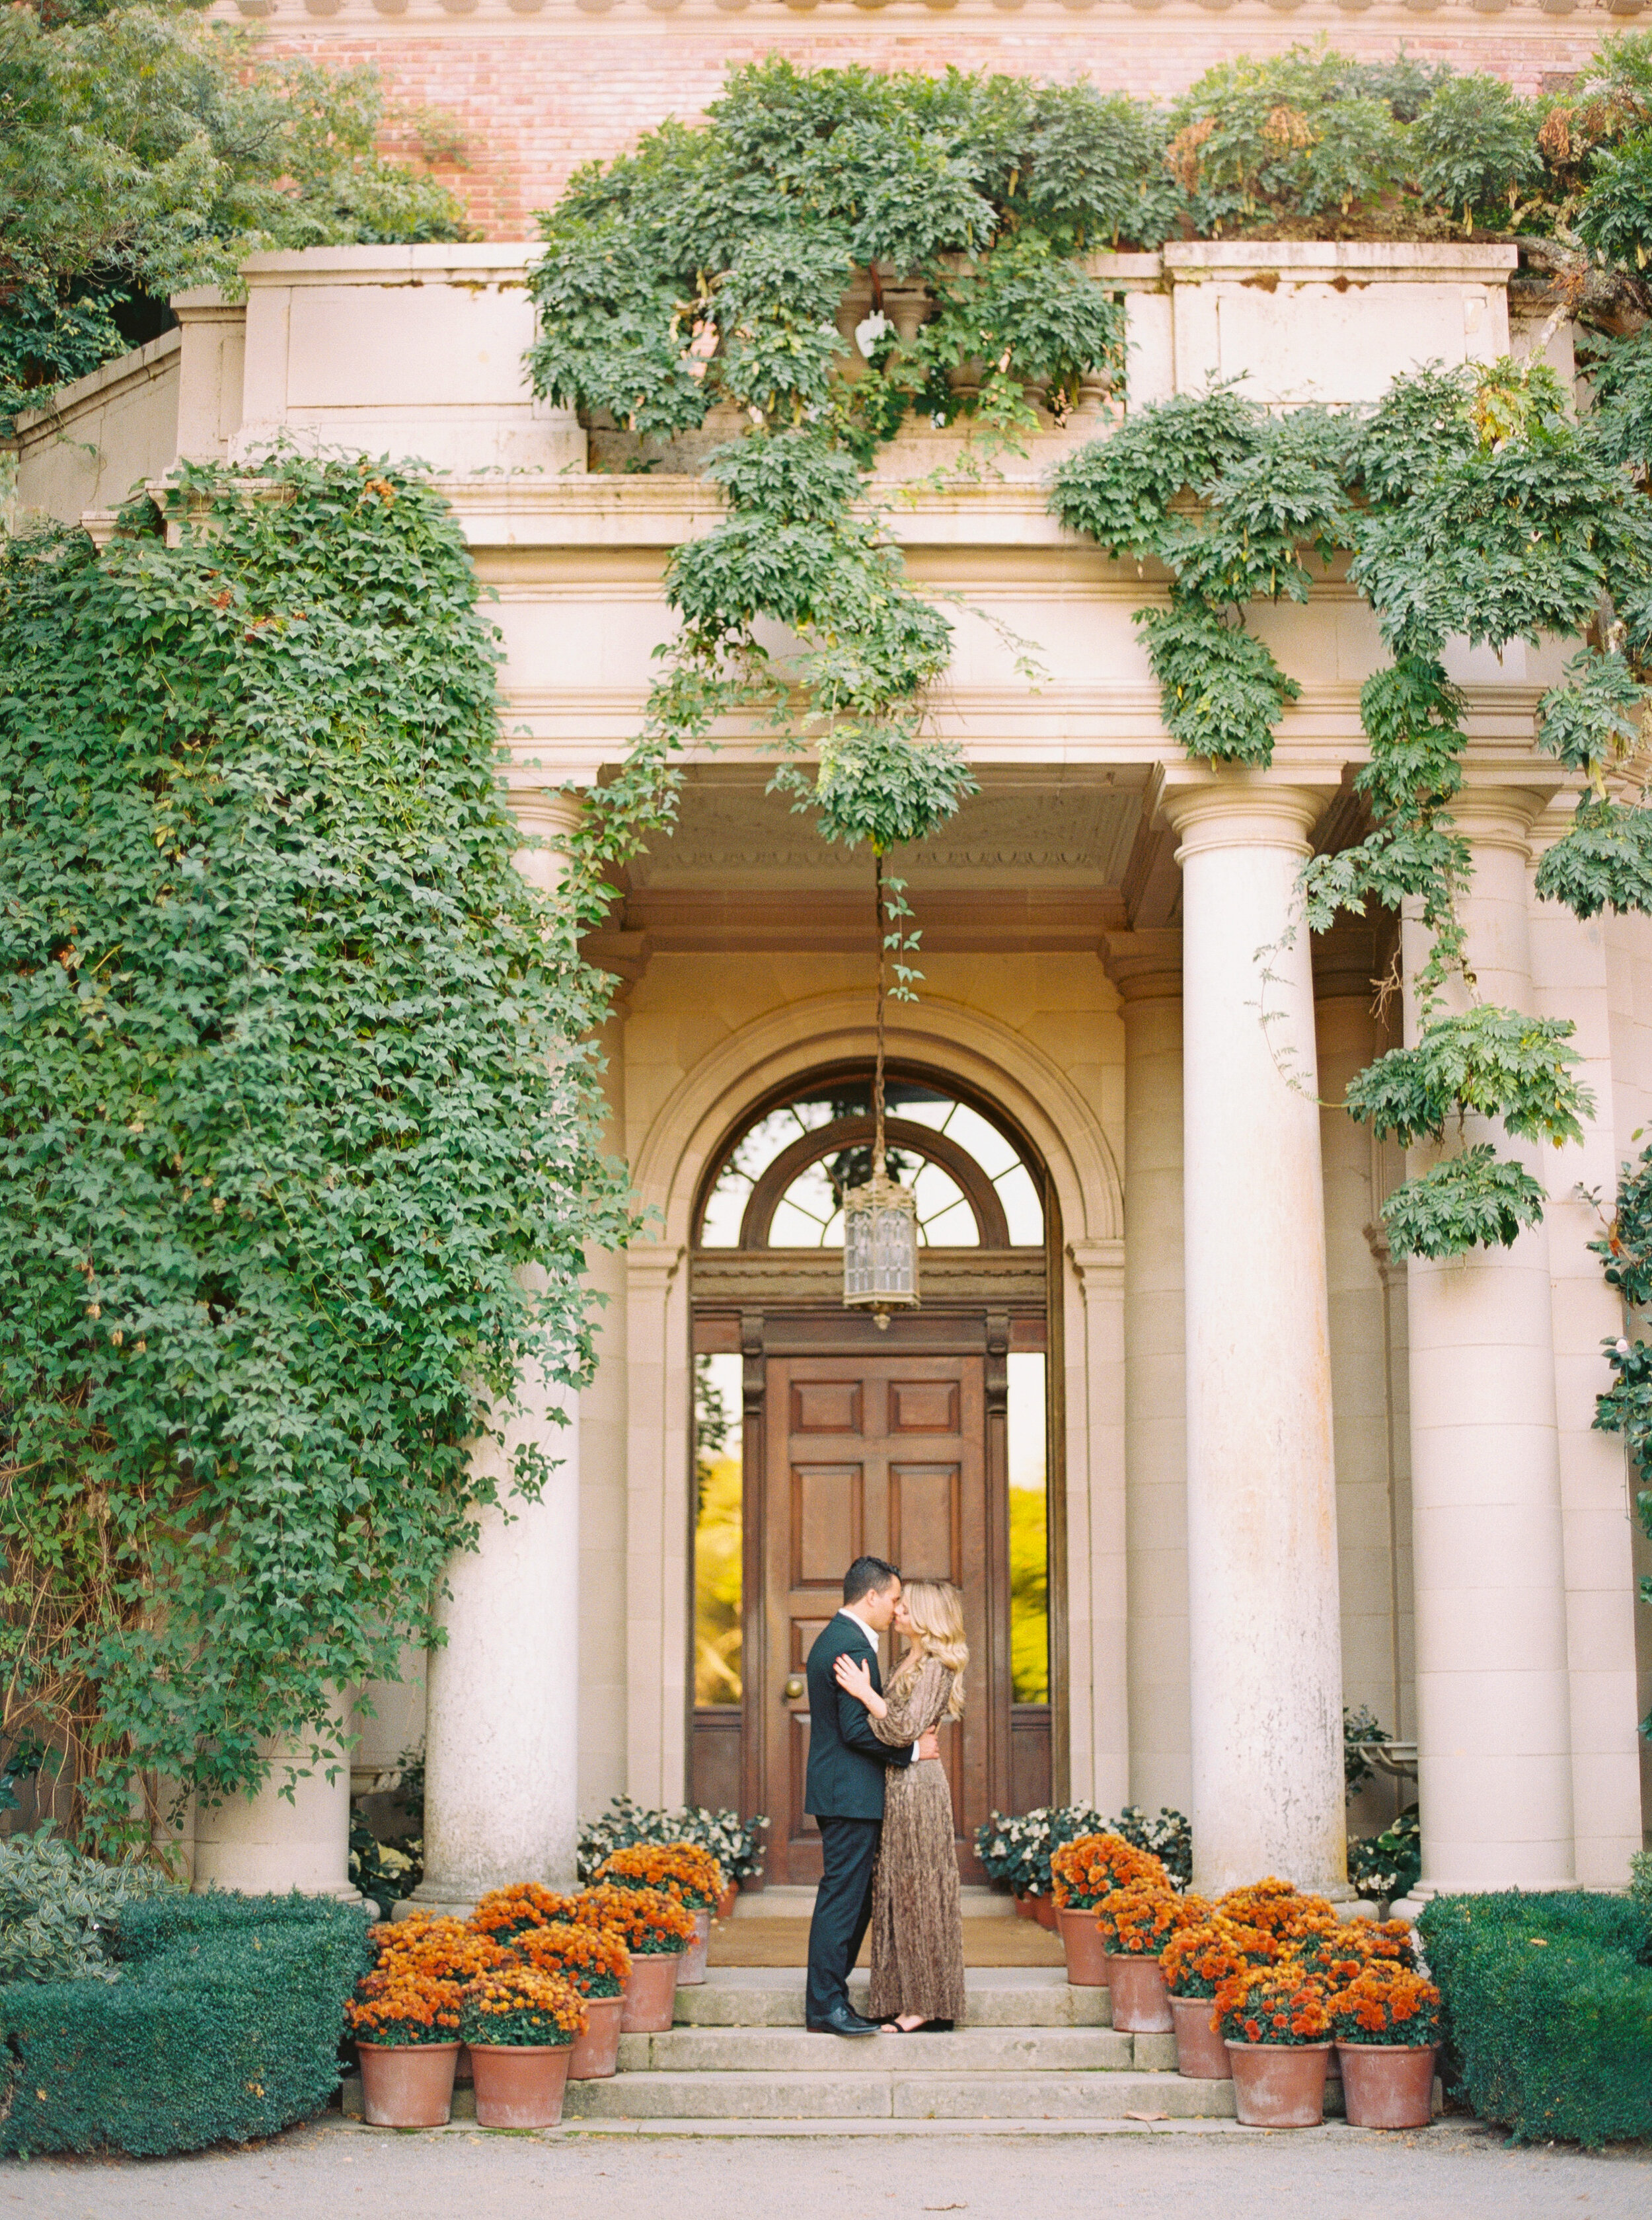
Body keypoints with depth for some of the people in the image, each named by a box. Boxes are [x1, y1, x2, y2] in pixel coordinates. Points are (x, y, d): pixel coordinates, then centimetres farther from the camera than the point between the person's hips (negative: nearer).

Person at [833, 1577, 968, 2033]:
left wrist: (865, 1692, -22)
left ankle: (925, 2005, 1)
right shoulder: (910, 1663, 15)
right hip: (900, 1785, 9)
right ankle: (906, 1999, 15)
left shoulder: (936, 1665, -13)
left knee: (916, 1888, -4)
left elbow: (906, 1728, -21)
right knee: (899, 1889, 10)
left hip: (917, 1785, -9)